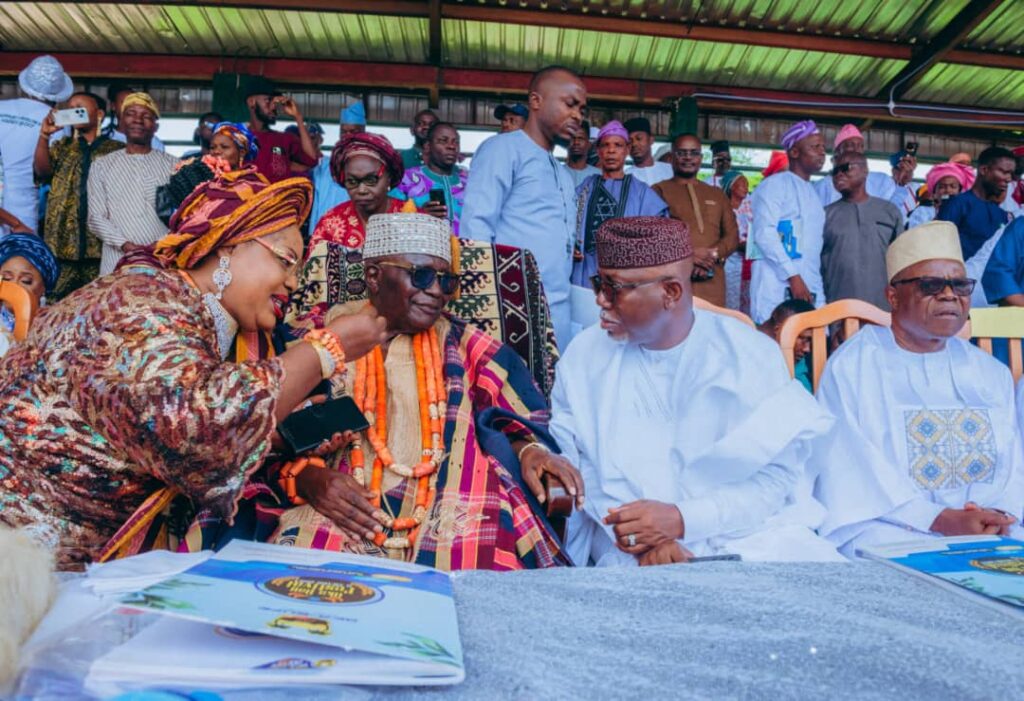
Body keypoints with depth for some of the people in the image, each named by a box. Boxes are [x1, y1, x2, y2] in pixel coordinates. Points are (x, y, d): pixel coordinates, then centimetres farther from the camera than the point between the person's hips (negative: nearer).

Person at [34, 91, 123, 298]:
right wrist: (44, 135, -10)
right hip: (63, 245, 3)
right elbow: (42, 171, 2)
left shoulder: (117, 150, 8)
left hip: (102, 246, -2)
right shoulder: (61, 147, 19)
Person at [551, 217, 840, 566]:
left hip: (748, 534, 1)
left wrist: (682, 519, -20)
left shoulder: (752, 355, -2)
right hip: (631, 550, -1)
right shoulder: (583, 357, 3)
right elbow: (574, 467, -2)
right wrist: (641, 539, -17)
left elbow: (777, 474, -6)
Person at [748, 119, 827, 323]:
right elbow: (764, 233, -12)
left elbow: (813, 247, 21)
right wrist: (793, 276, -17)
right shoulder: (775, 184, 1)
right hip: (777, 288, -7)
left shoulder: (814, 193, 23)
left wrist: (819, 291, 11)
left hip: (810, 289, 7)